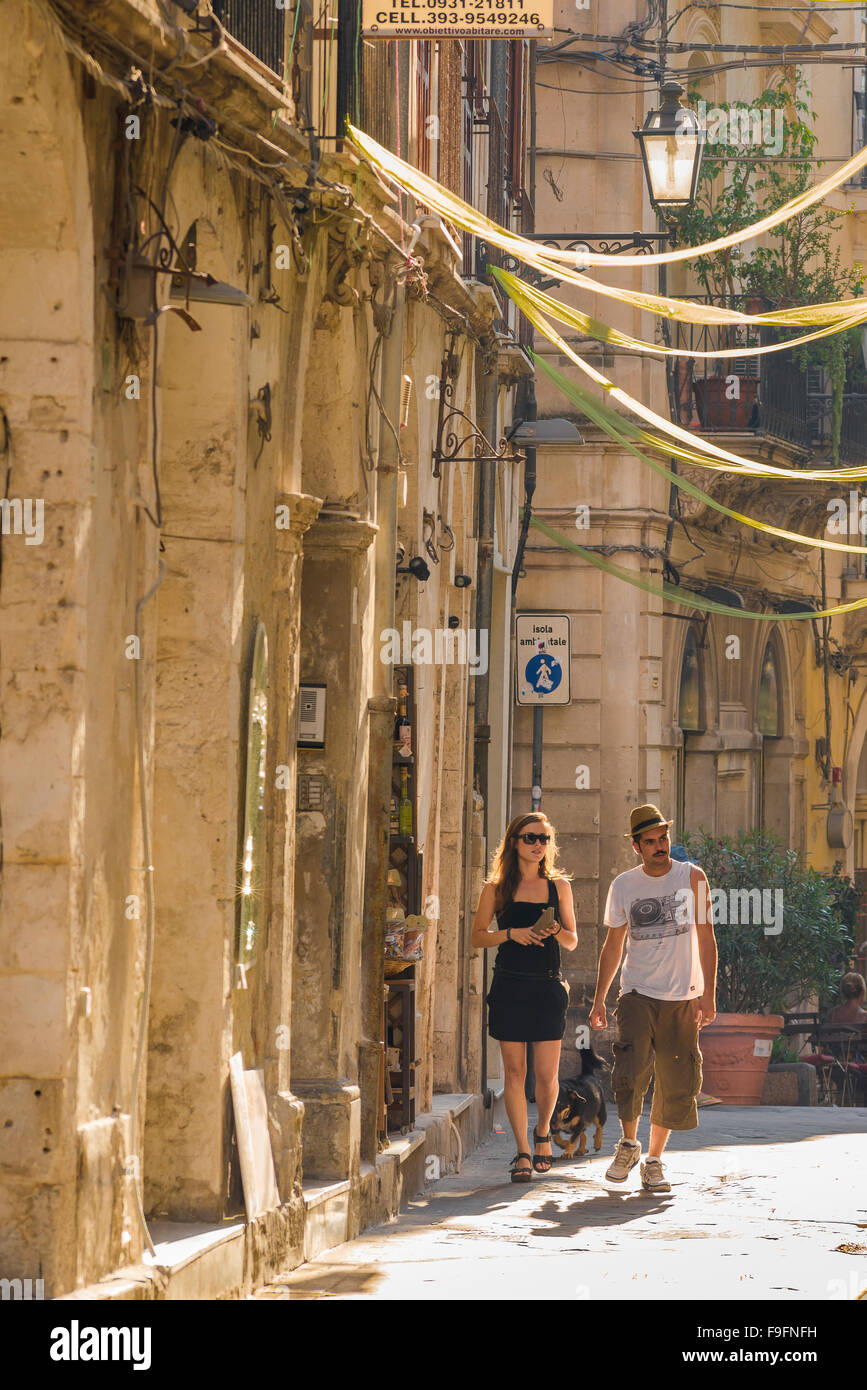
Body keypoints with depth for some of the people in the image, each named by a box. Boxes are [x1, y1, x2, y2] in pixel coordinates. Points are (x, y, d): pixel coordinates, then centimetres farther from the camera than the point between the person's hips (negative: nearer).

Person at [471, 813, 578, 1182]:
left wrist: (556, 930, -10)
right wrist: (512, 933, -11)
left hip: (548, 986, 1)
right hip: (509, 986, -1)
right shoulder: (497, 888, 6)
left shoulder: (558, 886, 9)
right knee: (515, 1072, -1)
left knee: (547, 1074, -3)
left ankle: (542, 1133, 25)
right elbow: (477, 937, 5)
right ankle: (522, 1151, 5)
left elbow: (572, 942, 11)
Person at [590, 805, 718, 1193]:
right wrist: (599, 999, 9)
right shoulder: (623, 885, 5)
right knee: (631, 1070, -16)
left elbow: (705, 938, 3)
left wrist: (708, 994, -5)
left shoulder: (692, 878, 2)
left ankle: (653, 1161, 12)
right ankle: (628, 1145, 7)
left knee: (675, 1082, 0)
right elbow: (613, 945, 13)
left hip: (683, 998, 0)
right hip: (637, 993, 0)